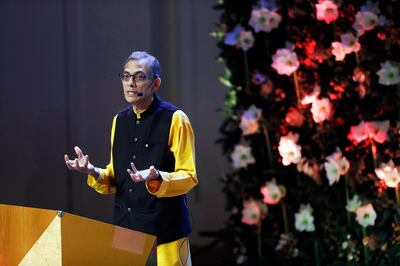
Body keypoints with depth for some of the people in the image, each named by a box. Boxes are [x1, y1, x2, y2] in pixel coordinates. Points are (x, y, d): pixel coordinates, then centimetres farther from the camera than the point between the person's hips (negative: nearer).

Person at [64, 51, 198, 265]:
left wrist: (156, 178, -26)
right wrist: (93, 172, -1)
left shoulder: (174, 119, -6)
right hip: (126, 227, 5)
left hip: (164, 229, -5)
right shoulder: (120, 121, 12)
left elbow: (188, 177, -8)